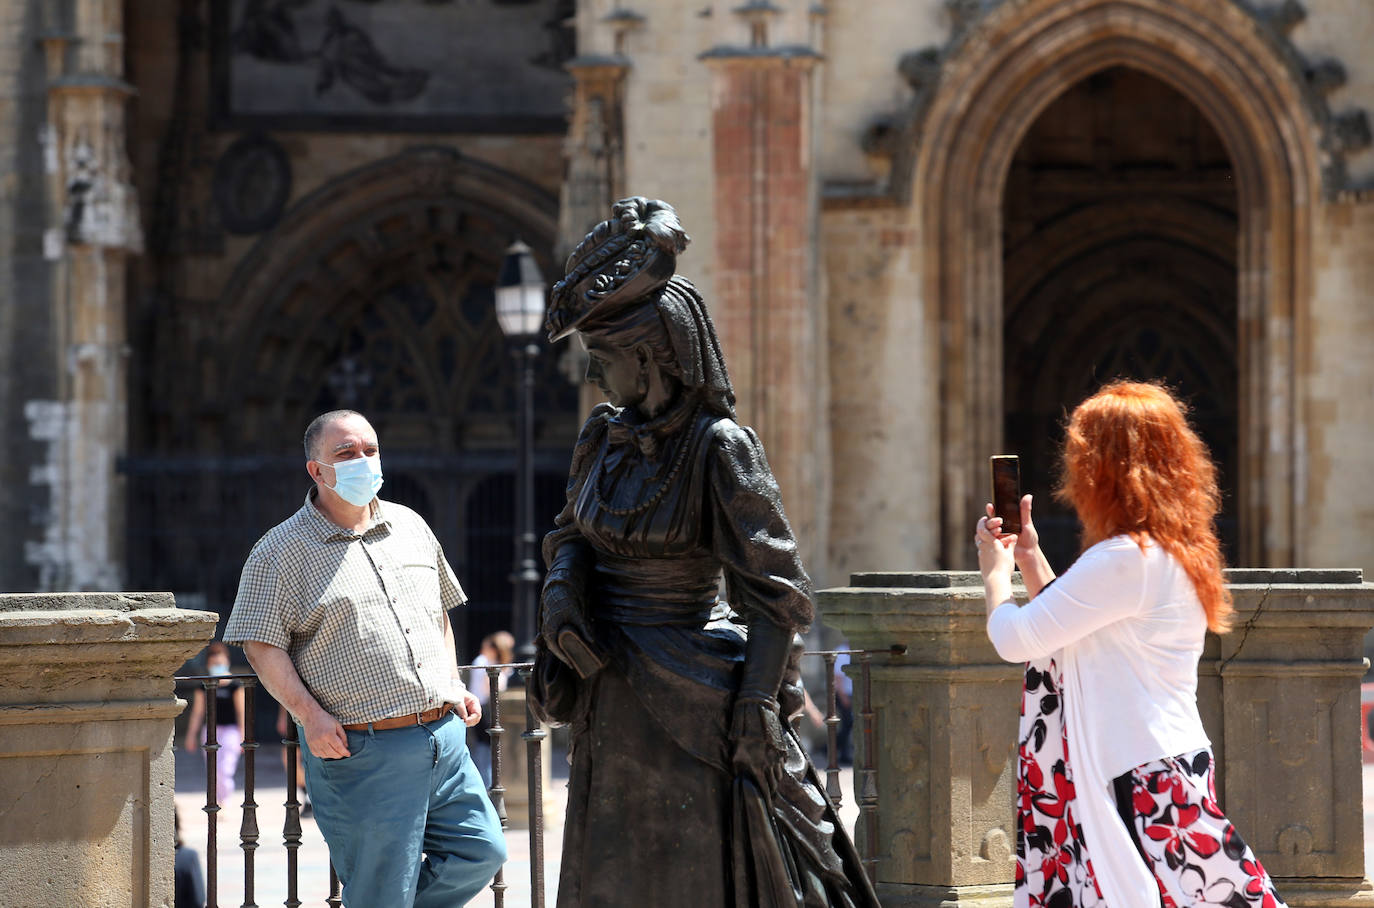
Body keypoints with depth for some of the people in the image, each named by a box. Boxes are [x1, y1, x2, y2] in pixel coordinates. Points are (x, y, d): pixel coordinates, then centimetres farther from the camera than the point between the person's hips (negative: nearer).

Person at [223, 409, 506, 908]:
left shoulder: (409, 526, 15)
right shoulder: (281, 552, -4)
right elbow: (261, 644, -8)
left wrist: (453, 684, 15)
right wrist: (310, 715, -17)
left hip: (443, 734, 6)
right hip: (362, 751, -6)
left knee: (480, 851, 4)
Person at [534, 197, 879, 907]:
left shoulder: (719, 447, -14)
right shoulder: (603, 436, 6)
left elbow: (776, 590, -14)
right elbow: (572, 533, 22)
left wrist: (757, 706, -19)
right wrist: (561, 596, 0)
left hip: (690, 694, -7)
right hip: (611, 700, 7)